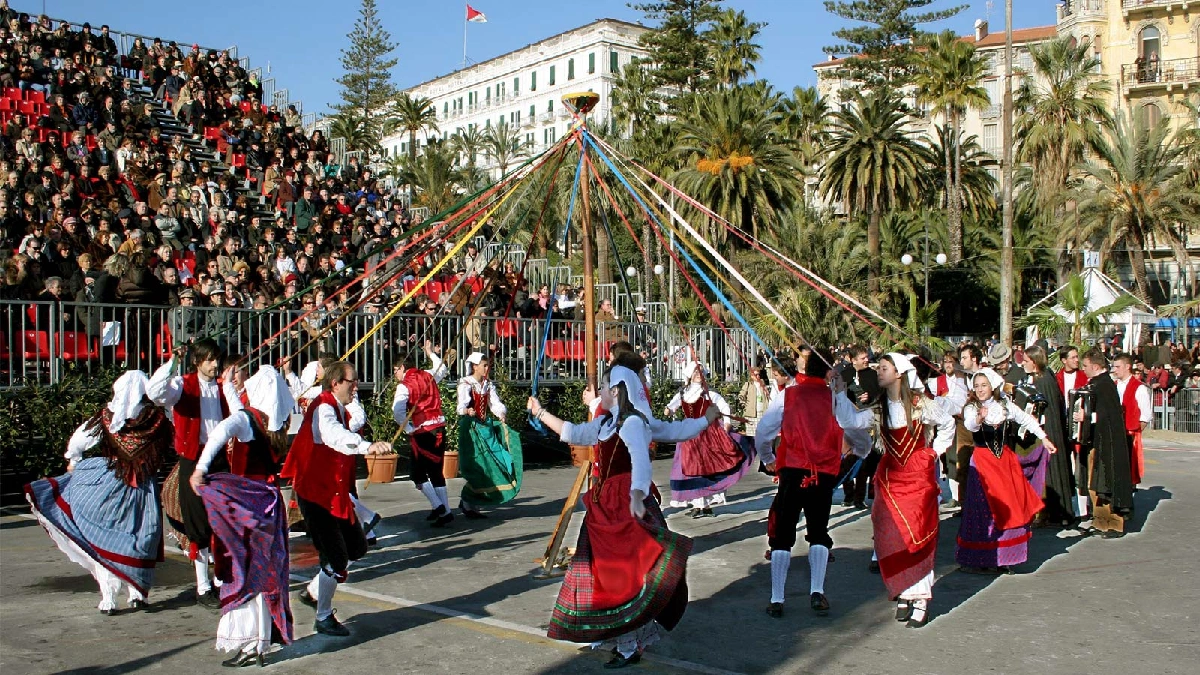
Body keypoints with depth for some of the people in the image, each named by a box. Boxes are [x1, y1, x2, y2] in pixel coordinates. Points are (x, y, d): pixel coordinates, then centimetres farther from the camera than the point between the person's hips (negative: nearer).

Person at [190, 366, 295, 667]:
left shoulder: (245, 418, -9)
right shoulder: (278, 424, 8)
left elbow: (220, 432, -32)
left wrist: (201, 468, -36)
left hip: (244, 504, -6)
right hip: (270, 502, 6)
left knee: (244, 574, 0)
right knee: (266, 573, 12)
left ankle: (247, 644, 2)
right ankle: (264, 640, 19)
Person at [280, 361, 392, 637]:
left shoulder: (339, 410, 11)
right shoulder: (323, 409, -21)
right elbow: (334, 435, -44)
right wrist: (367, 445, -60)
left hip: (335, 492, 10)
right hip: (315, 493, -10)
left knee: (357, 547, 14)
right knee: (336, 558, -7)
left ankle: (315, 591, 31)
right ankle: (323, 618, 11)